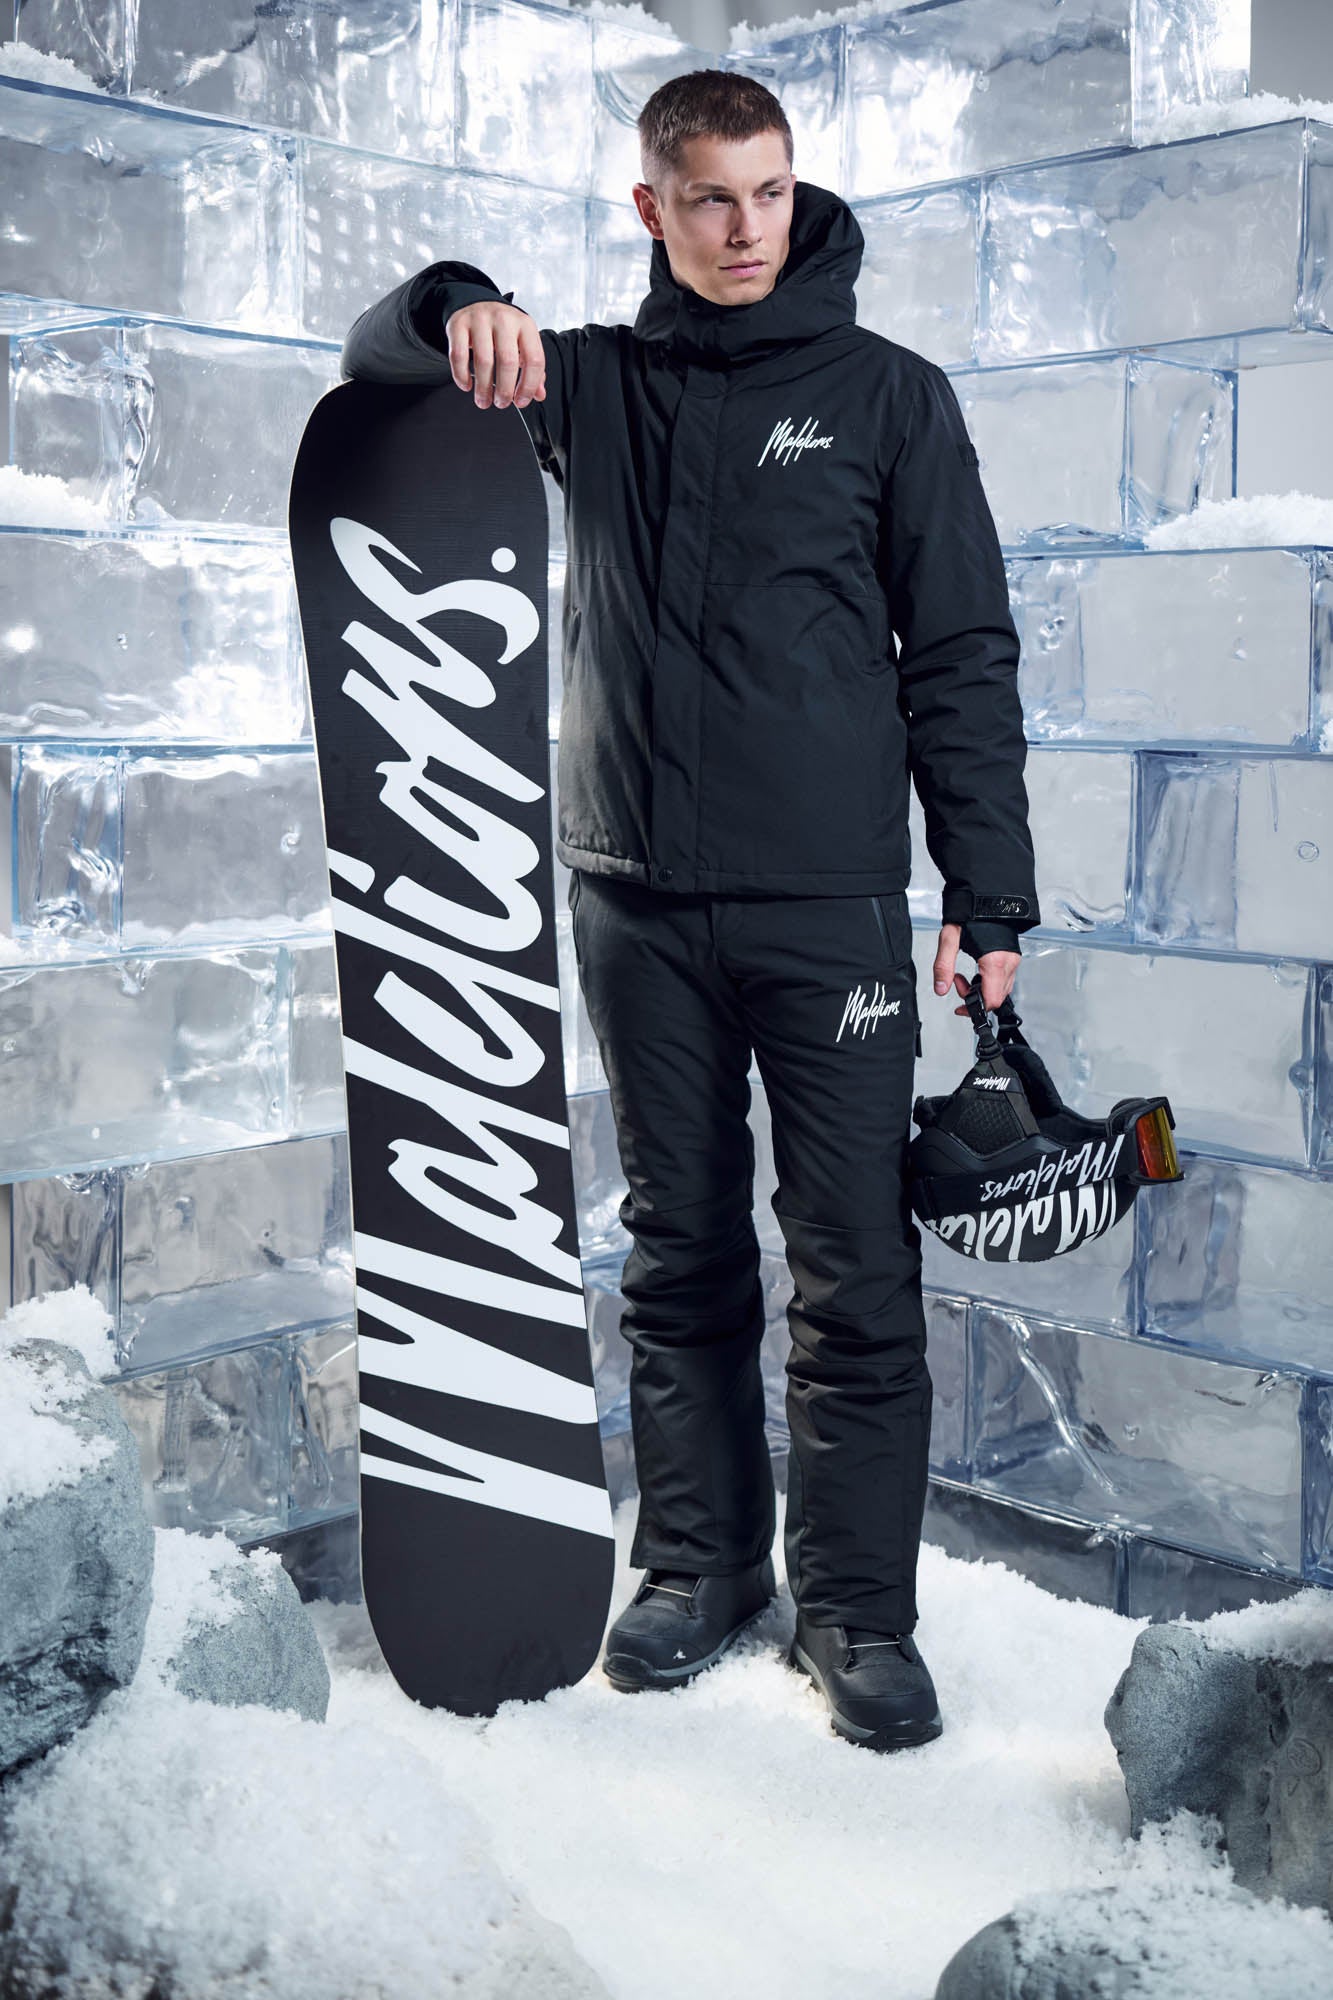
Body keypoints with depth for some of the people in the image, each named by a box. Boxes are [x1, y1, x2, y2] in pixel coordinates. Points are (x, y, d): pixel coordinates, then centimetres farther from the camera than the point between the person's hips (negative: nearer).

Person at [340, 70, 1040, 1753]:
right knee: (680, 1251, 11)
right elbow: (374, 351, 13)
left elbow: (964, 655, 2)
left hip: (828, 902, -2)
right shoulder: (589, 385, 10)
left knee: (855, 1268, -1)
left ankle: (856, 1604, 11)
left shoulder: (886, 395, 4)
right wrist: (462, 309, -11)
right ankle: (697, 1563, 24)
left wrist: (989, 896, -4)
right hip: (637, 900, 2)